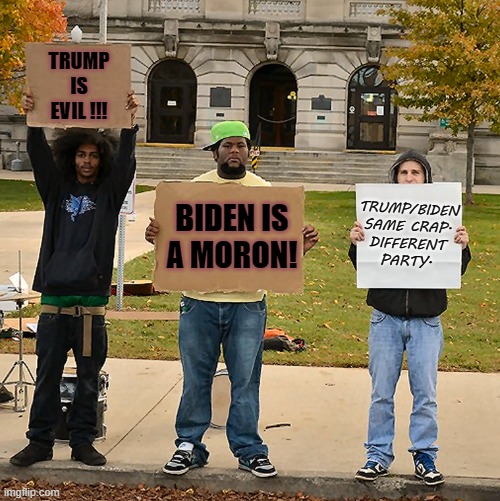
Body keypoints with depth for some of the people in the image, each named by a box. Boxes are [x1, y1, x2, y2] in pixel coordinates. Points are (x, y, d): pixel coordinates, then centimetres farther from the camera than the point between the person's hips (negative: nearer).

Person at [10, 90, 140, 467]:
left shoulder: (109, 192, 6)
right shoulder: (57, 188, 10)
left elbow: (125, 161, -8)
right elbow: (39, 155, -3)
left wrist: (129, 123, -23)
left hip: (91, 297, -1)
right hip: (54, 293, 1)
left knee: (89, 377, 7)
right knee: (47, 375, 7)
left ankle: (83, 442, 17)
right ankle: (40, 442, 16)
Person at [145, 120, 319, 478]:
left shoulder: (265, 191, 5)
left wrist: (301, 245, -15)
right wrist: (156, 235, -16)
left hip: (248, 303, 0)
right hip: (200, 300, 1)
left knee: (245, 380, 6)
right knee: (196, 379, 9)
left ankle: (249, 450, 17)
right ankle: (189, 446, 21)